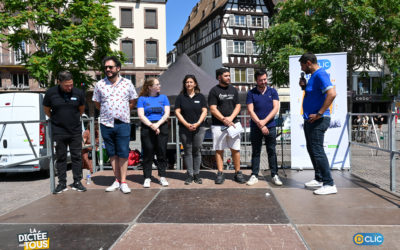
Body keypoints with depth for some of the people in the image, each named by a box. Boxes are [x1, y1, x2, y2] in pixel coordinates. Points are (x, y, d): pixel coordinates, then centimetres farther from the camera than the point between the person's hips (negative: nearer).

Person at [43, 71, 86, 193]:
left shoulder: (78, 93, -4)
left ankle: (77, 182, 15)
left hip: (75, 131, 1)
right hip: (58, 131, -1)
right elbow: (46, 110, 8)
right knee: (61, 157, 8)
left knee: (76, 156, 5)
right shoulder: (51, 93, -7)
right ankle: (62, 183, 17)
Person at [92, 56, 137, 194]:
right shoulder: (99, 84, 6)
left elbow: (132, 101, 12)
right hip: (106, 124, 2)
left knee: (123, 153, -2)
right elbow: (97, 103, 15)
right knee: (112, 153, 8)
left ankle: (123, 182, 6)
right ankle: (117, 180, 19)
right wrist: (107, 113, 10)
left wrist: (123, 113, 7)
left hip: (123, 124, -2)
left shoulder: (127, 83, 3)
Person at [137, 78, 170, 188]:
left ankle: (162, 177, 11)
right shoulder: (142, 99, 7)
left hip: (162, 127, 2)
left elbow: (167, 114, 3)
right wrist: (151, 125, -14)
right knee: (148, 153, 0)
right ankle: (147, 178, 9)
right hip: (147, 128, -1)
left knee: (162, 152, 2)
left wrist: (158, 124, -11)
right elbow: (141, 115, -2)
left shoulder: (163, 97, 12)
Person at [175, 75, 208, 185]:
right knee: (187, 152, 3)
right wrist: (186, 124, -10)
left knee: (197, 151, 4)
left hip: (199, 128, 0)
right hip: (185, 129, 0)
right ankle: (190, 175, 10)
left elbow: (204, 111, 3)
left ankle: (196, 174, 13)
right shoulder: (180, 97, 6)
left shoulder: (200, 97, 8)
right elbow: (177, 112, 1)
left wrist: (197, 123, -10)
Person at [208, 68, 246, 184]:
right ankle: (220, 173, 10)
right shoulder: (214, 91, 1)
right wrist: (224, 119, -16)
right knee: (219, 150, 2)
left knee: (235, 149, 2)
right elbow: (213, 109, -6)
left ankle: (238, 173, 11)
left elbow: (238, 106, 9)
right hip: (218, 125, -3)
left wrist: (231, 118, -8)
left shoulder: (233, 90, 14)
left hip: (233, 123, 3)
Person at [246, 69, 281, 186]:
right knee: (255, 152, 6)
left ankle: (274, 175, 14)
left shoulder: (272, 91, 6)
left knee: (272, 151, 6)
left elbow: (276, 108, -2)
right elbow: (250, 111, -4)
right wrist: (260, 125, -12)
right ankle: (254, 175, 12)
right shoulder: (251, 93, 3)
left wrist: (264, 121, -13)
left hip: (270, 126, 1)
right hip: (255, 127, 0)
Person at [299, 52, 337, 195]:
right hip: (310, 119, 11)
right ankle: (319, 179, 27)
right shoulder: (313, 76, 16)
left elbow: (332, 94, -27)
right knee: (311, 149, 16)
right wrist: (304, 86, 10)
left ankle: (329, 184, -4)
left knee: (317, 151, -10)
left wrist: (319, 114, -25)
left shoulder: (320, 74, -14)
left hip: (318, 120, -11)